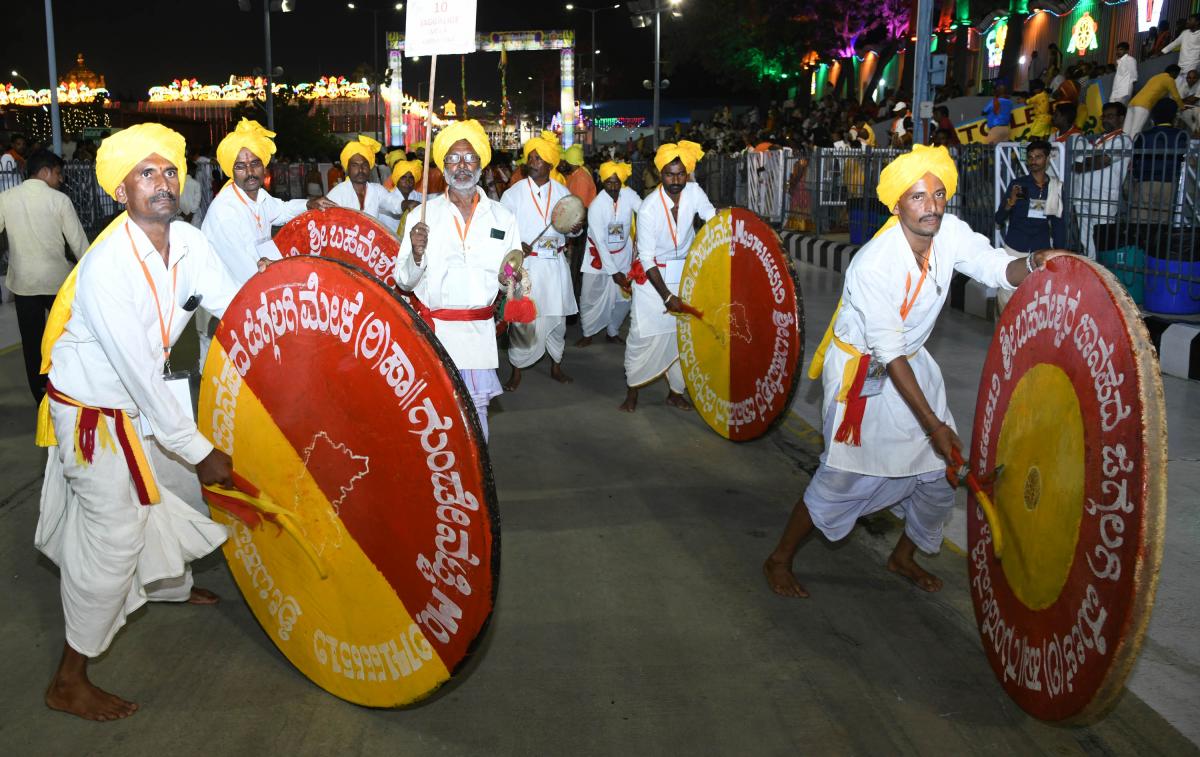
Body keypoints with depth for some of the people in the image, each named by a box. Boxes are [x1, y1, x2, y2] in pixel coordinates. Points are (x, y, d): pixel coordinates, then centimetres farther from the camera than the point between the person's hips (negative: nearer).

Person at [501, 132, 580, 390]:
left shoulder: (562, 192, 6)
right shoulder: (513, 194, -3)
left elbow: (571, 228, 14)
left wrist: (576, 229, -10)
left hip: (556, 264, 3)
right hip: (525, 263, -3)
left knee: (557, 316, 12)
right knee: (523, 319, -1)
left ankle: (556, 365, 28)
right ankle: (517, 370, 14)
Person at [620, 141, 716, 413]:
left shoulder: (694, 191, -11)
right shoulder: (648, 208, -21)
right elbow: (646, 258, -19)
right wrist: (667, 296, -20)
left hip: (684, 274, 4)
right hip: (652, 276, -4)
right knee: (644, 334, -6)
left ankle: (676, 392, 23)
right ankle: (632, 390, 14)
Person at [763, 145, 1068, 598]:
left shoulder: (950, 233, -13)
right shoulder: (873, 266, -30)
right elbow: (889, 354, -28)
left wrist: (1033, 264, -40)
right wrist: (933, 424, -28)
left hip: (913, 361, 7)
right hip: (861, 367, -7)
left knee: (939, 469, 8)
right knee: (844, 476, -5)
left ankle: (903, 557, 32)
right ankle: (779, 560, 15)